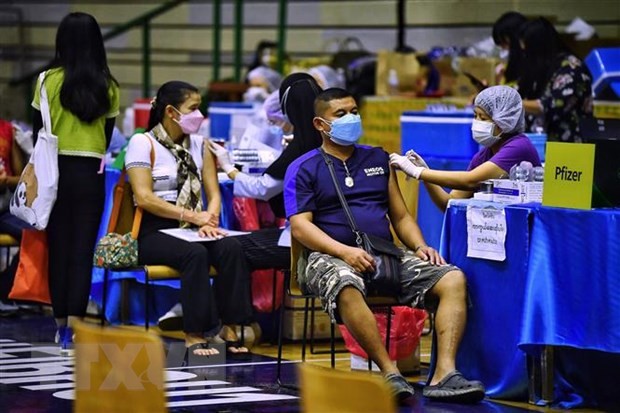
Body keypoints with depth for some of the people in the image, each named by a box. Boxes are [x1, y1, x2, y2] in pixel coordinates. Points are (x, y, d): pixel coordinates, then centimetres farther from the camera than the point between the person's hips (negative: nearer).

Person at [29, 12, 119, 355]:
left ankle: (62, 323, 17)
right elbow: (108, 133, 8)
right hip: (91, 172, 1)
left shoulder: (49, 80, -7)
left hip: (56, 169, -1)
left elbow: (38, 130, 1)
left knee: (59, 244, 10)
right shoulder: (107, 87, 0)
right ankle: (74, 328, -6)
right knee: (83, 248, 1)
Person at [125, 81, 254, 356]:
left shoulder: (198, 144, 16)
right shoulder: (143, 143, -3)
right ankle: (194, 335, -32)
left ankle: (229, 328, -24)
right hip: (153, 231, -5)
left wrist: (209, 219, -12)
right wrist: (193, 216, -18)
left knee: (230, 249, -26)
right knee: (195, 254, -35)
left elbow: (214, 193, 12)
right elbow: (144, 198, -13)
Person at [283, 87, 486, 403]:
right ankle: (390, 373, -40)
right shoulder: (304, 169, 8)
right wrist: (345, 251, -20)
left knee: (453, 280, -18)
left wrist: (420, 247, 2)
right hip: (331, 258, -5)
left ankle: (443, 375, -31)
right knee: (347, 288, -41)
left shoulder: (378, 159, 23)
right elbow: (300, 225, -4)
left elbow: (400, 216, 23)